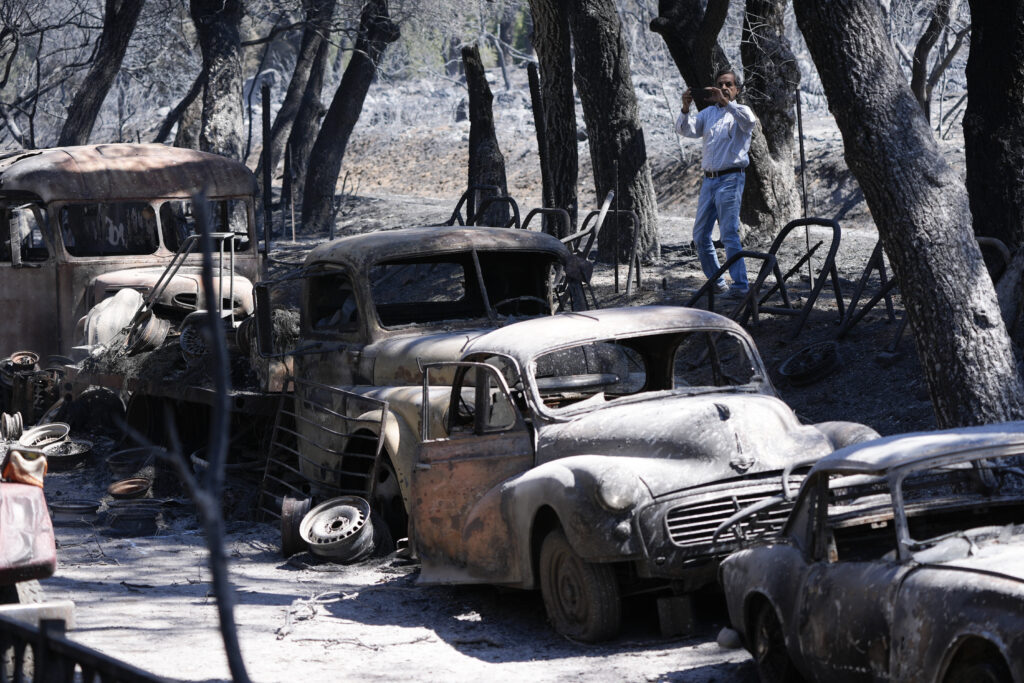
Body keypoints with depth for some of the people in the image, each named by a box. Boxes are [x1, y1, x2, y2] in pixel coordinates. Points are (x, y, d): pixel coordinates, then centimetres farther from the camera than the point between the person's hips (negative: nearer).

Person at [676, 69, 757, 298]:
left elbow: (749, 121, -21)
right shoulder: (708, 113, 18)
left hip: (731, 178, -6)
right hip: (709, 179, 7)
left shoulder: (740, 111, 3)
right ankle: (716, 282, 19)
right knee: (700, 234, 8)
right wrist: (685, 109, -14)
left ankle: (740, 285, -15)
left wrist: (726, 102, -31)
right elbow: (686, 130, 5)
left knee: (729, 233, -15)